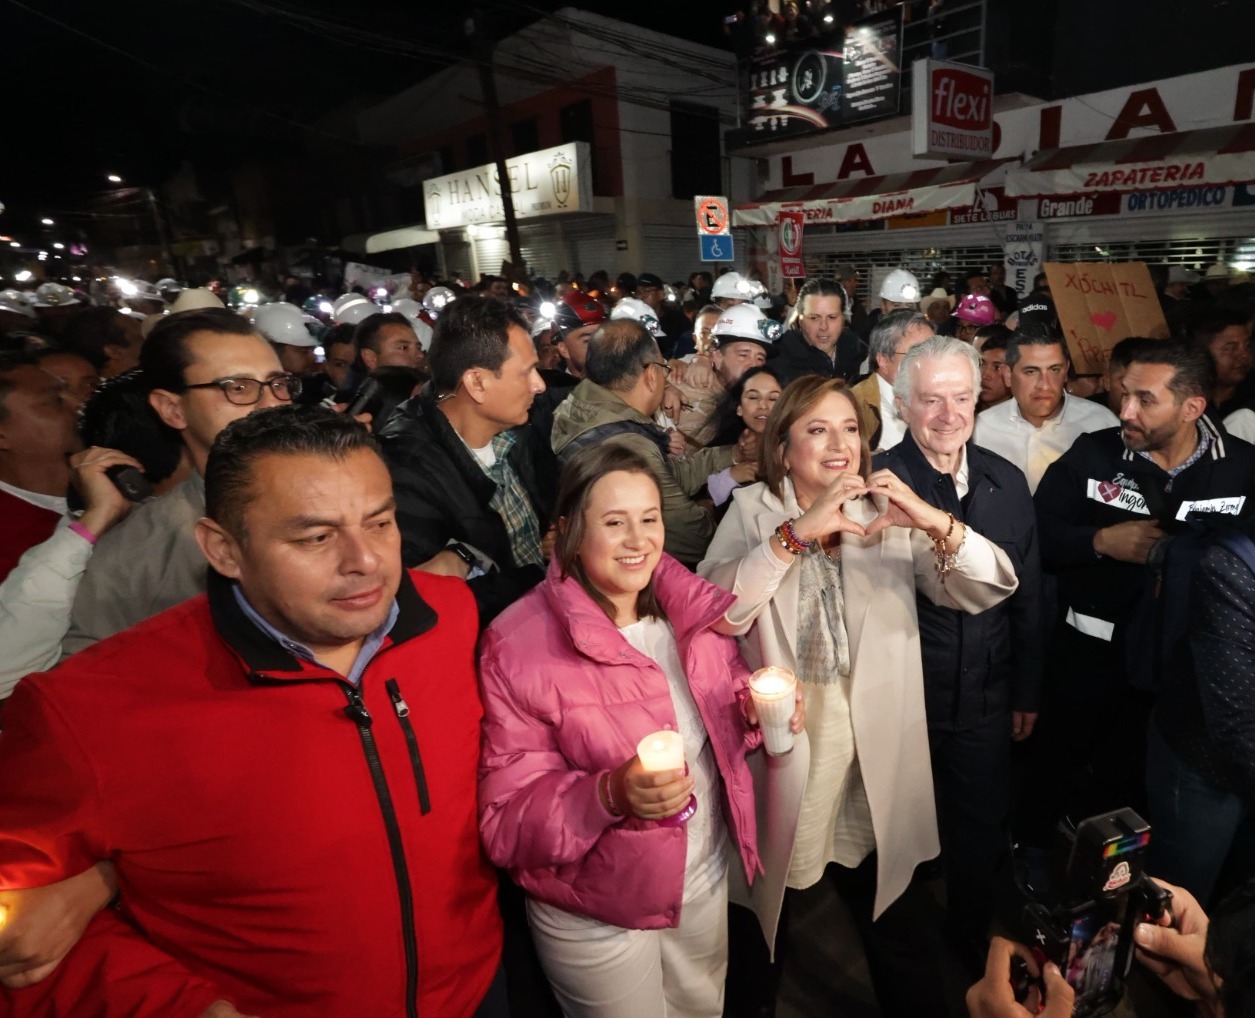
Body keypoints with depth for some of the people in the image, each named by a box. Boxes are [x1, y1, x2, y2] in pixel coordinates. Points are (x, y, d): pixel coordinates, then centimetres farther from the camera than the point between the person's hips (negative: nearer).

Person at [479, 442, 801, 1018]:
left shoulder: (690, 607, -8)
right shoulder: (518, 645, -24)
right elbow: (507, 823, -20)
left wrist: (760, 710, -17)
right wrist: (612, 794, -37)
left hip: (706, 879, 5)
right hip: (596, 916, -4)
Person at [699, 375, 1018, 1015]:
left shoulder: (891, 514, 1)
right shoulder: (753, 512, -6)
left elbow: (991, 589, -8)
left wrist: (934, 522, -25)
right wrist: (796, 534, -29)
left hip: (874, 758, 1)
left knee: (896, 932, 17)